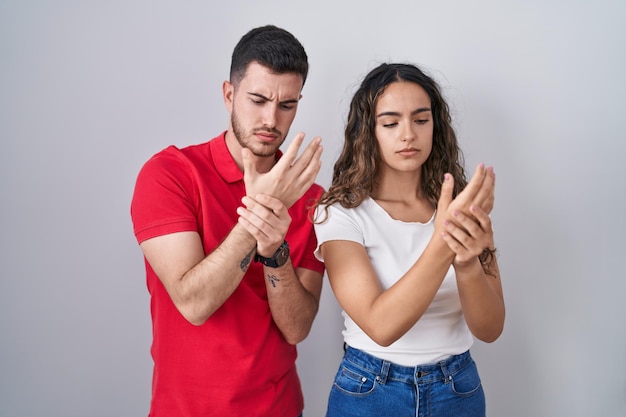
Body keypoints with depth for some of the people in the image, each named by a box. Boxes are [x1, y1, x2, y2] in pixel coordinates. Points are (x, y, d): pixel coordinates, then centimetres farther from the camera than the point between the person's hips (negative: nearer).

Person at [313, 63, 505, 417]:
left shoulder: (465, 206, -4)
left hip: (459, 389, 3)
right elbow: (381, 327, -24)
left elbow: (490, 329, -11)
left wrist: (468, 265, -30)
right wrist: (443, 243, -35)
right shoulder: (340, 212, -14)